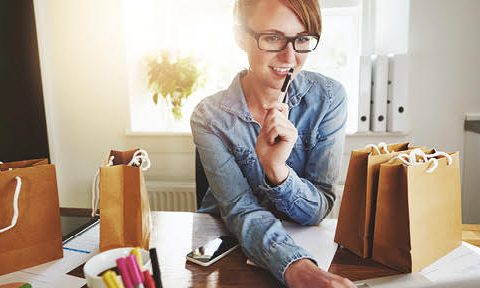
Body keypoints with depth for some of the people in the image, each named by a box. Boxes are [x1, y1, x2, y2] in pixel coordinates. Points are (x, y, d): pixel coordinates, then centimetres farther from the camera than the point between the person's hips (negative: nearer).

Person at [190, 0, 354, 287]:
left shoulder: (328, 98, -11)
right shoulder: (210, 117, -13)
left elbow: (318, 210, -11)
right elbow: (243, 212, -18)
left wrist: (277, 169, -30)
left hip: (306, 242, 1)